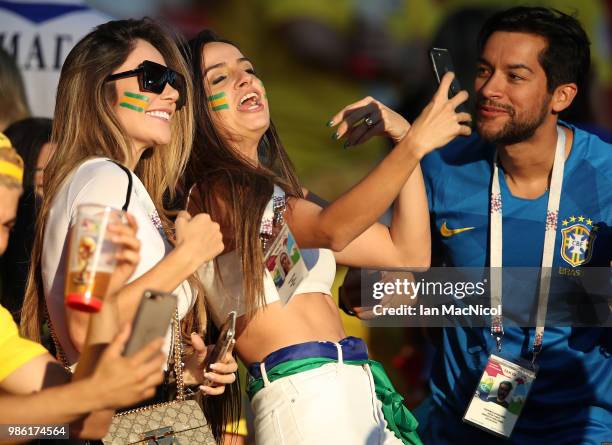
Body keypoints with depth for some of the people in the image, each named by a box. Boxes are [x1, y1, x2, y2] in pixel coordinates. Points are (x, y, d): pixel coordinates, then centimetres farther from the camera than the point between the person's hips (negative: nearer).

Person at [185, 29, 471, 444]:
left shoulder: (277, 195, 20)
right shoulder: (209, 195, -6)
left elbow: (408, 254, 15)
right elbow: (332, 231, -21)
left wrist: (403, 137, 10)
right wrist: (415, 143, -22)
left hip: (358, 392, 8)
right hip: (303, 398, -8)